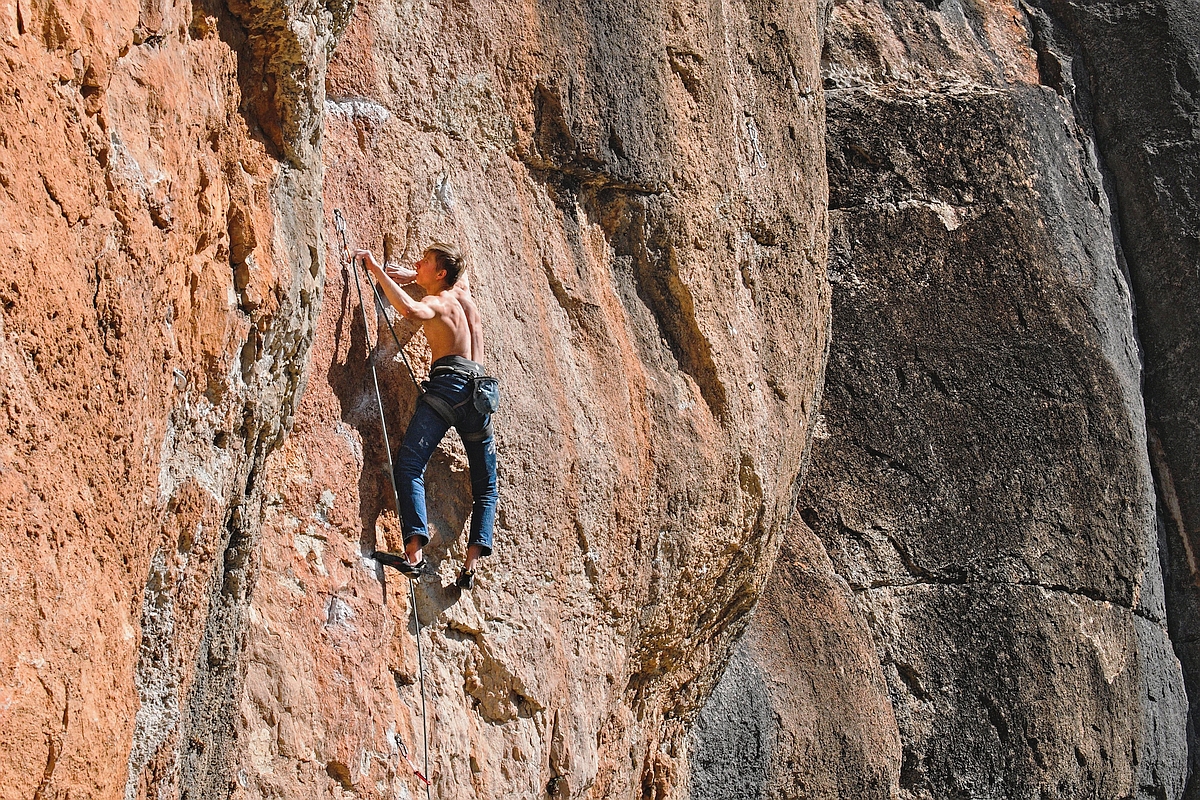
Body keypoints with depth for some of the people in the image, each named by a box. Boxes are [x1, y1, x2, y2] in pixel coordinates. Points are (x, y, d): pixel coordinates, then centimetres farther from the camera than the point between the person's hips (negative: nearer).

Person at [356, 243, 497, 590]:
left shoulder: (438, 303, 3)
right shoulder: (462, 292, 24)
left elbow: (410, 309, -22)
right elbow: (461, 277, 49)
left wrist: (377, 271, -11)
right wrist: (412, 276, 37)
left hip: (449, 382, -7)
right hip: (480, 393, 7)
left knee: (409, 464, -17)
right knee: (486, 487, 13)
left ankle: (414, 554, -34)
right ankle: (471, 565, -5)